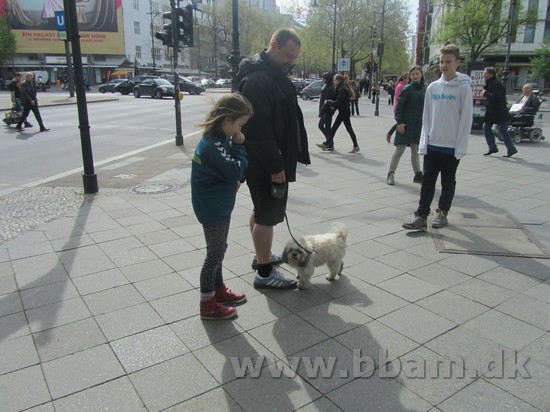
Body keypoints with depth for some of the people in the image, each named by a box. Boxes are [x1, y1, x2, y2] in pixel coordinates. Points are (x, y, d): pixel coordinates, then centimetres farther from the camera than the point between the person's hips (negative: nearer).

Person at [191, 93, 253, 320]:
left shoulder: (218, 139, 5)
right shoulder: (213, 144, -26)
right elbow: (237, 172, -26)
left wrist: (233, 182, -3)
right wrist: (238, 146, -18)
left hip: (218, 206, 10)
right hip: (213, 210, -10)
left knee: (218, 251, 21)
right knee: (215, 255, 3)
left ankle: (219, 290, 38)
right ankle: (208, 305, 17)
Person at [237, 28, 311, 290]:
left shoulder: (276, 76, 14)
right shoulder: (257, 80, -20)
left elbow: (288, 119, 19)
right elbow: (257, 130, -26)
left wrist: (291, 157, 16)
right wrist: (275, 166, -23)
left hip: (273, 160, 10)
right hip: (265, 164, -10)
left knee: (262, 210, 20)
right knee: (267, 215, -3)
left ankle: (262, 255, 37)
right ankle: (264, 272, 9)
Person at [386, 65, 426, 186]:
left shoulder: (424, 89, 7)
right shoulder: (407, 89, -8)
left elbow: (425, 107, 12)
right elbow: (399, 106, -11)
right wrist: (399, 122, -18)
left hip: (419, 126, 5)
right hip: (406, 125, -5)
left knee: (415, 151, 13)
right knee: (399, 150, -1)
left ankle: (418, 175, 22)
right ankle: (391, 174, 8)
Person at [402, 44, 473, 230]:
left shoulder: (464, 87, -6)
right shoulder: (433, 87, 5)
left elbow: (466, 119, -8)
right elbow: (427, 117, 7)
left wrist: (461, 147, -12)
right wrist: (424, 141, 0)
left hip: (452, 146, -3)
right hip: (432, 144, 3)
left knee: (448, 182, 10)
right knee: (428, 181, 3)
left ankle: (442, 212, 24)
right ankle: (421, 216, 5)